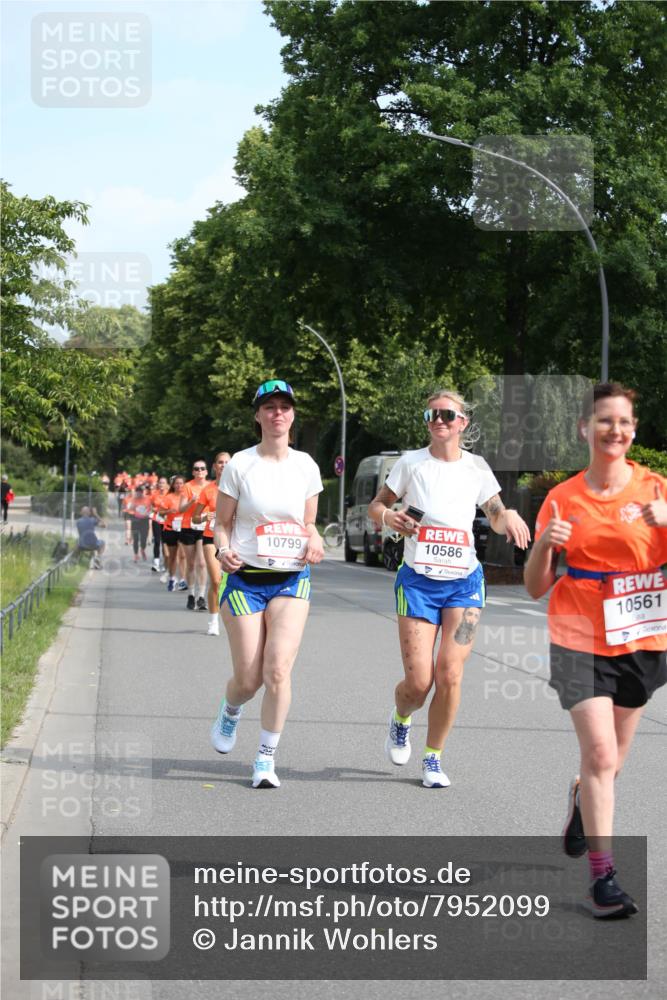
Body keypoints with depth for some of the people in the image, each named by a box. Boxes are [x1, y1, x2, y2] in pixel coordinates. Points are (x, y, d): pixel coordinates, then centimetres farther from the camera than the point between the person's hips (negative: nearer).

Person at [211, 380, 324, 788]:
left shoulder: (306, 466, 6)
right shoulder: (239, 465, -1)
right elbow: (223, 522, 5)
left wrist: (314, 543, -6)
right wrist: (224, 549, -16)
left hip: (292, 580, 1)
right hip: (246, 580, -1)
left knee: (278, 669, -16)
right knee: (249, 679, -2)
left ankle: (266, 758, -3)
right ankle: (230, 712, 36)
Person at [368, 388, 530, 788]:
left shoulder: (476, 467, 4)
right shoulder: (412, 462, 0)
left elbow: (497, 518, 11)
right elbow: (376, 505, 8)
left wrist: (509, 518, -13)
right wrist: (389, 517, -15)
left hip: (464, 581, 1)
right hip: (418, 581, -1)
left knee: (450, 674, -7)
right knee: (419, 681, -7)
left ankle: (433, 757, 12)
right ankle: (401, 720, 29)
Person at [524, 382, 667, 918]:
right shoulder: (563, 498, -1)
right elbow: (536, 588, 1)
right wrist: (545, 546, -19)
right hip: (581, 641, -2)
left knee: (610, 758, 15)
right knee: (600, 754, -15)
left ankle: (582, 798, 49)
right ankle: (603, 875, -7)